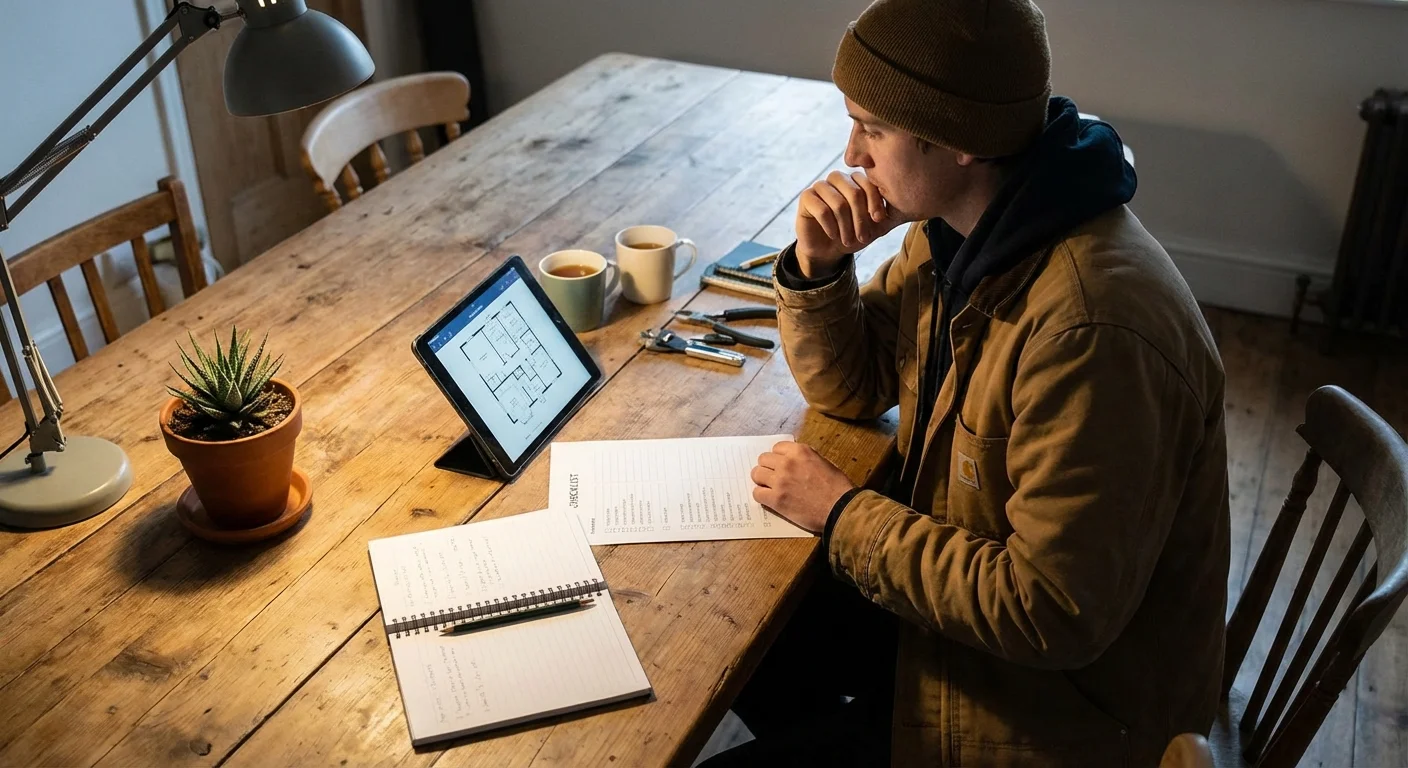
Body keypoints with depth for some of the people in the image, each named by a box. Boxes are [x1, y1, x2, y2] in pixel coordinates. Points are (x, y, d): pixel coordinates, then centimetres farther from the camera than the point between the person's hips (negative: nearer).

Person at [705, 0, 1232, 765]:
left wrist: (843, 515, -21)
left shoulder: (1093, 331, -34)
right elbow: (850, 385, 6)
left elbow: (1053, 614, -29)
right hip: (955, 591, 8)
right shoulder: (957, 229, -6)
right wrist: (818, 265, -14)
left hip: (1057, 698, -7)